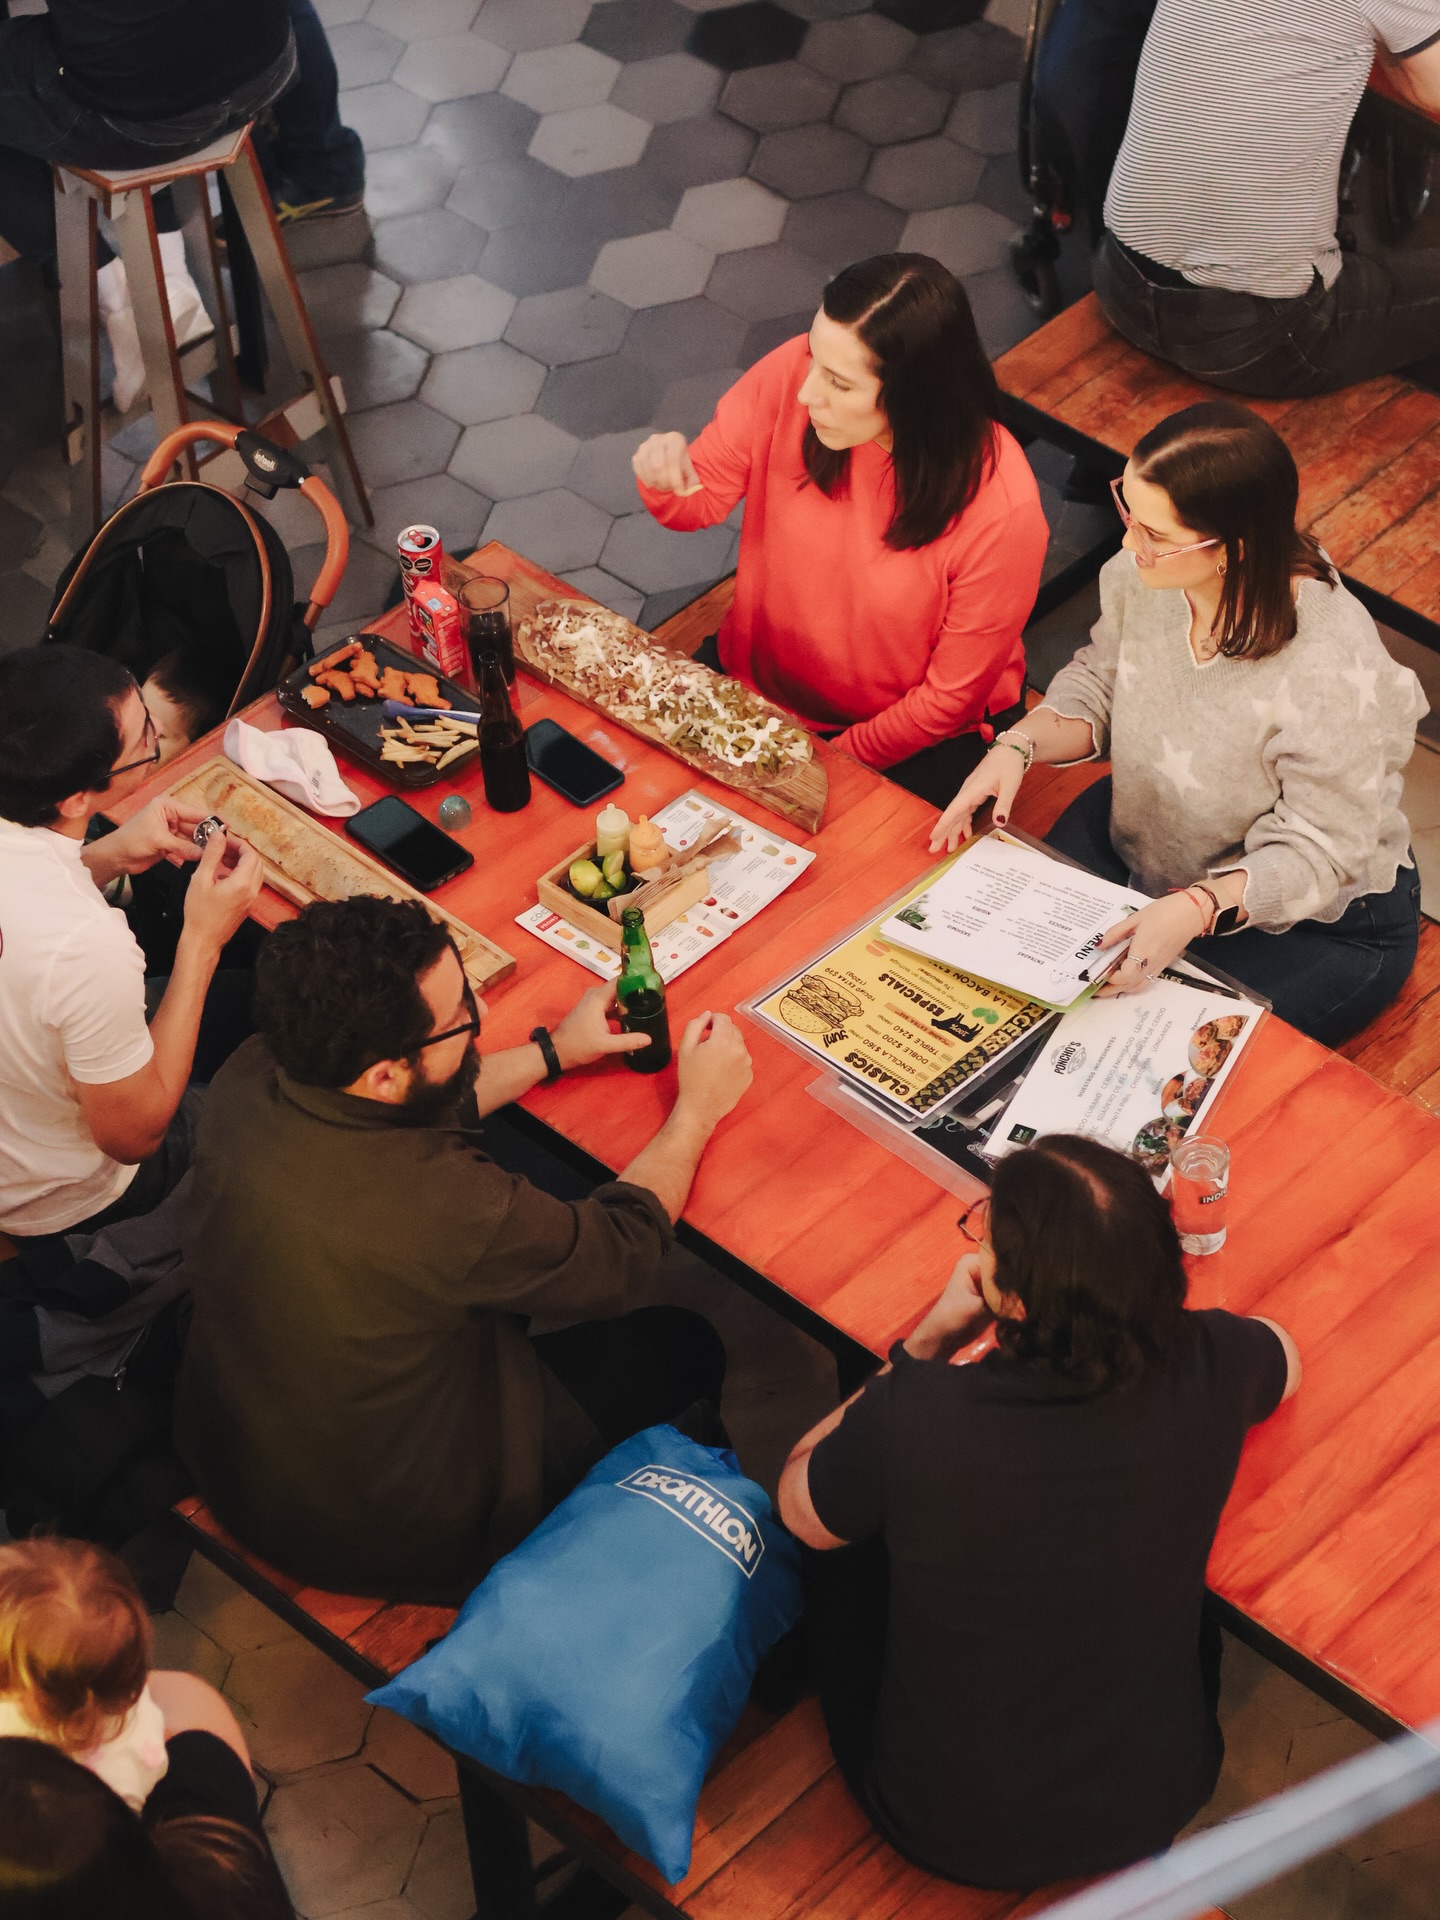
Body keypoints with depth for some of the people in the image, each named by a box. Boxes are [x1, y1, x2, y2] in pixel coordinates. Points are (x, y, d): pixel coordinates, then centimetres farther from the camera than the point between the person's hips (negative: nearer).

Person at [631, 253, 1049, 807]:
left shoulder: (1003, 512, -30)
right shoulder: (792, 376, -20)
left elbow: (951, 695, -17)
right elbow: (703, 501, -4)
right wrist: (665, 476, -27)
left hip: (920, 736, -3)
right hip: (759, 675, 4)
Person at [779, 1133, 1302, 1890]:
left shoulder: (909, 1417, -34)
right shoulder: (1205, 1368, -25)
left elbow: (798, 1507, -8)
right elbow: (1284, 1358, 4)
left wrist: (927, 1341, -11)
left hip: (946, 1833, -2)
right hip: (1156, 1808, 2)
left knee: (846, 1542, 24)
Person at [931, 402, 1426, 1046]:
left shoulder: (1334, 674, -37)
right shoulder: (1145, 574, -19)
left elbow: (1315, 855, -28)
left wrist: (1197, 910, -43)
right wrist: (1019, 745, -19)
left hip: (1311, 924, -6)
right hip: (1136, 844, 6)